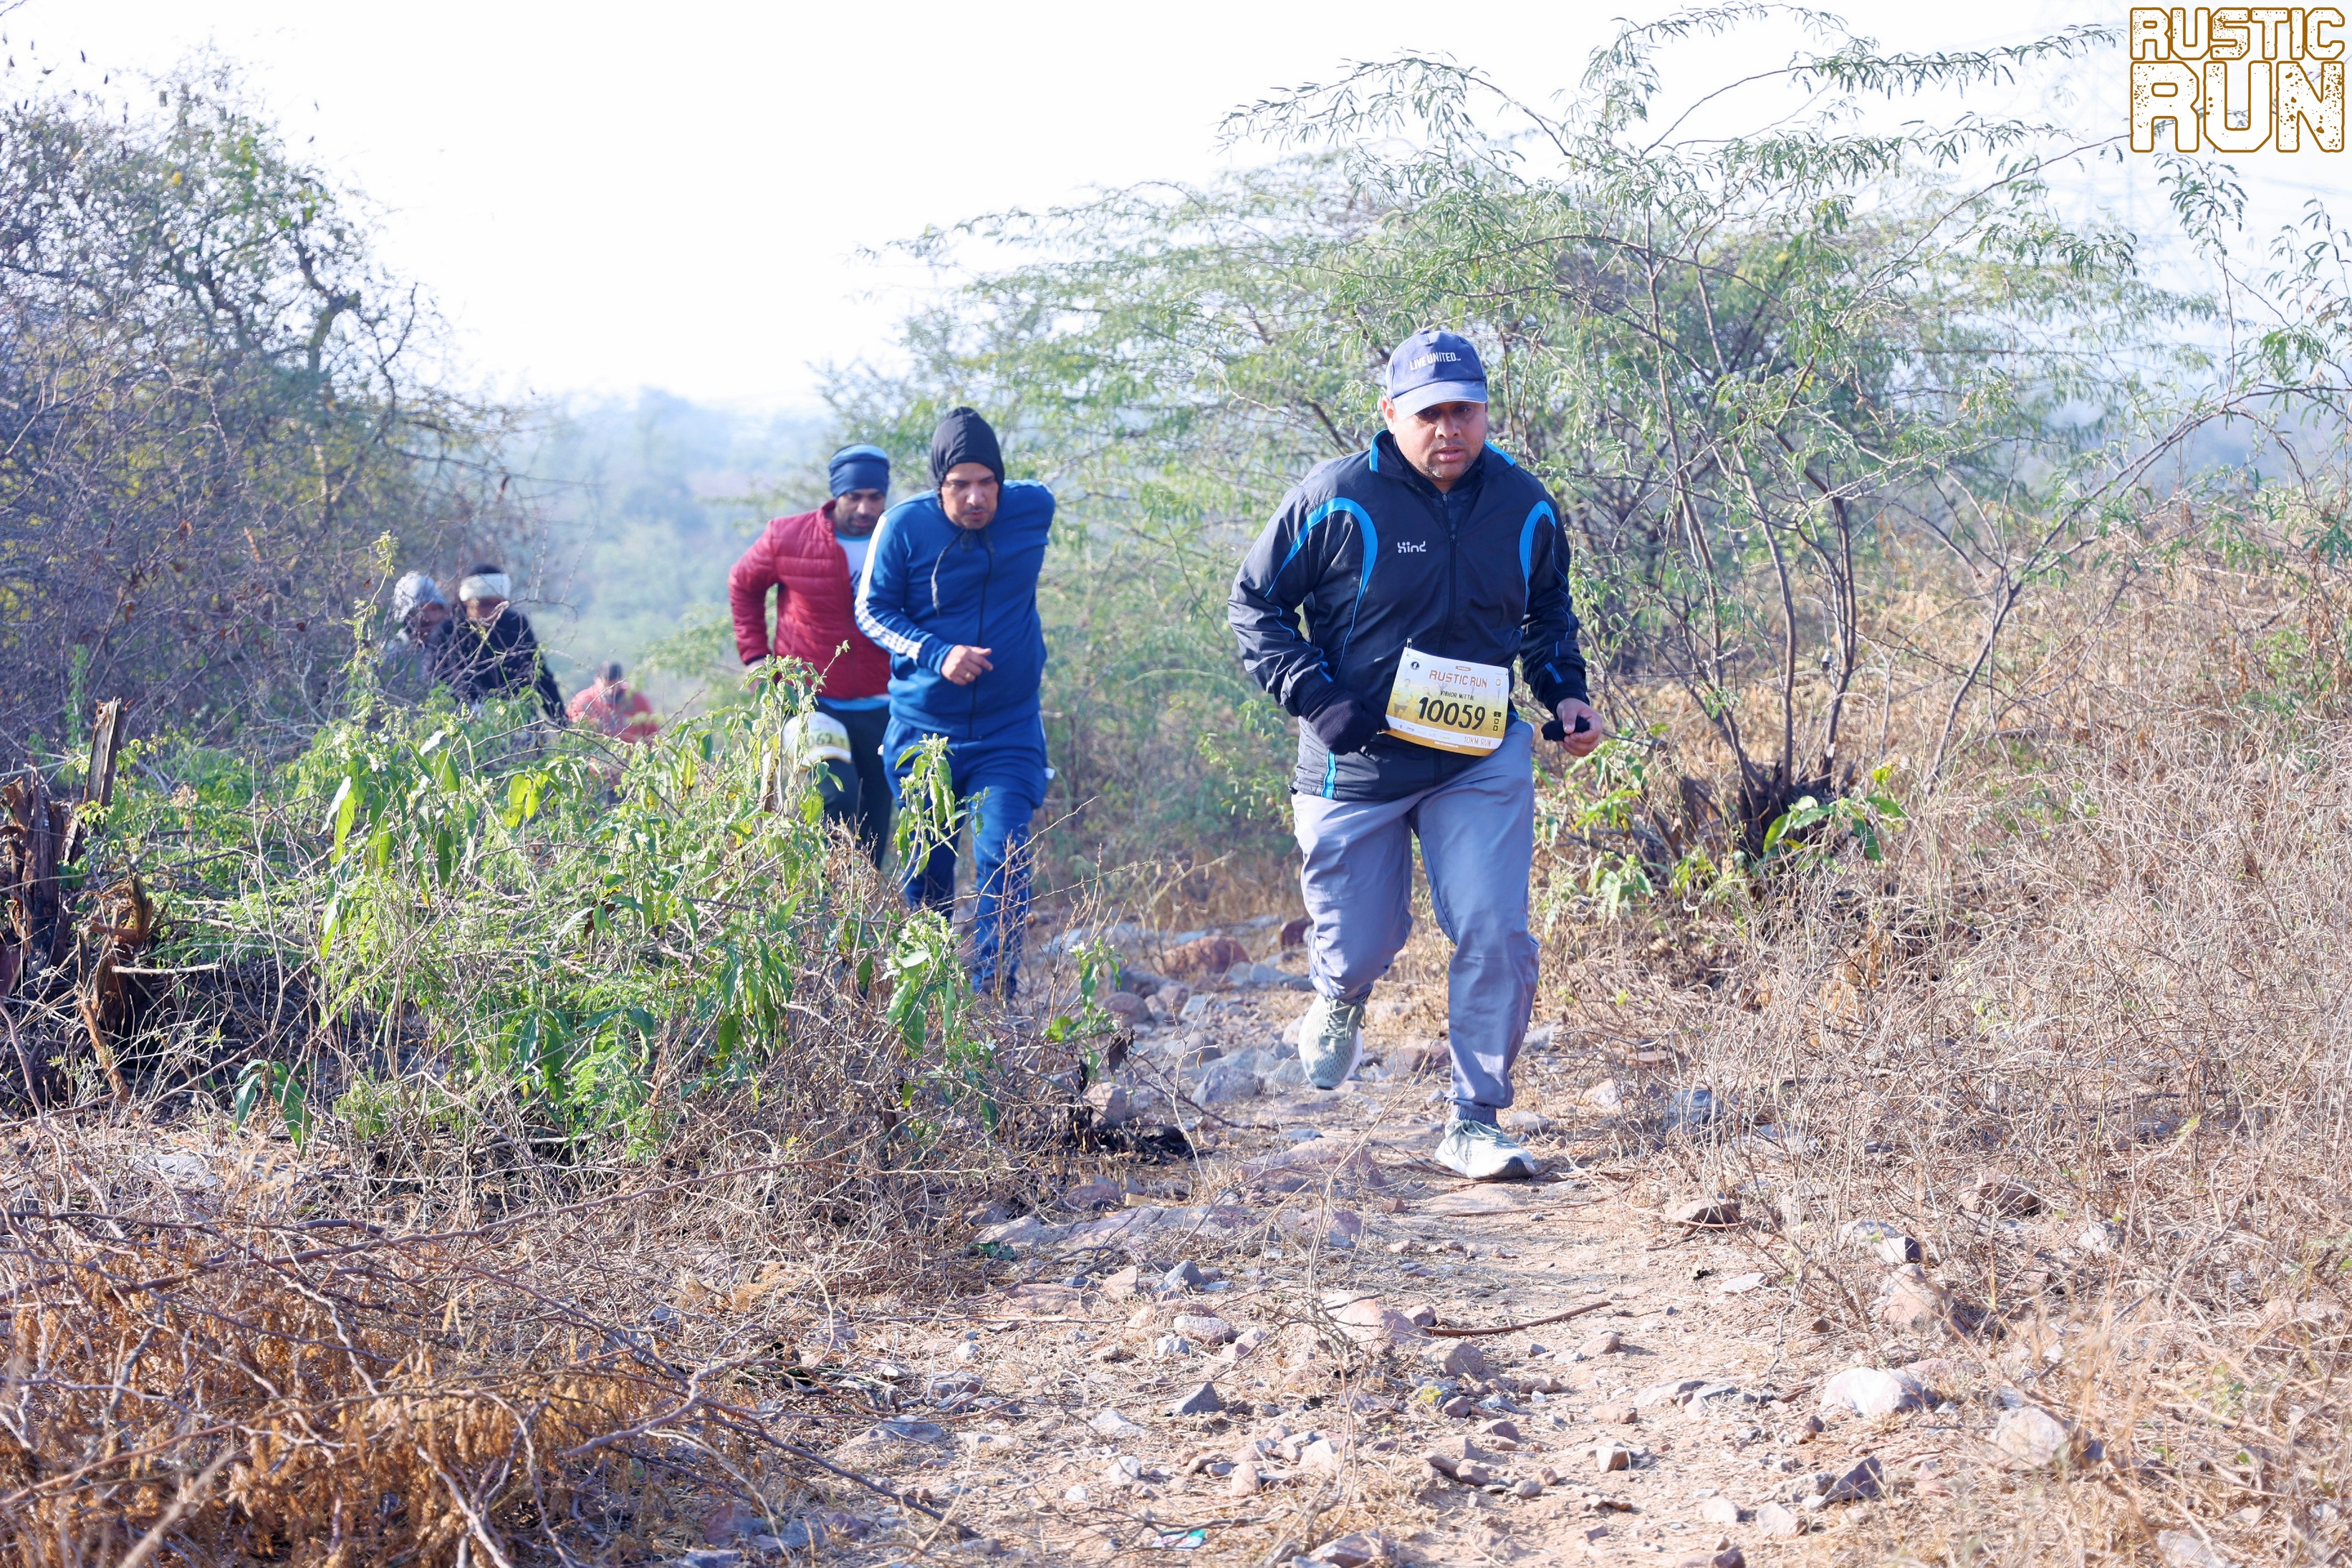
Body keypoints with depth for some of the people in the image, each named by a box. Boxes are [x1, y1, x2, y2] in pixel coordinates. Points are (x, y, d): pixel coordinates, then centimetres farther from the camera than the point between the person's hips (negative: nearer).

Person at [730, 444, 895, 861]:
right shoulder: (787, 538, -5)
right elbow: (743, 585, 13)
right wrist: (755, 655, 7)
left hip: (879, 710, 2)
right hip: (811, 701, -2)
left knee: (873, 832, 7)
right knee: (840, 799, -23)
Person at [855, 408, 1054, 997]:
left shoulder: (1035, 508, -5)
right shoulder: (904, 525, -12)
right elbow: (872, 610, -5)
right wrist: (937, 654, -19)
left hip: (1008, 729, 0)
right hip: (923, 727, 0)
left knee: (1002, 860, -15)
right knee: (926, 870, 11)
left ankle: (995, 995, -10)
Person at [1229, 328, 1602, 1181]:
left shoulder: (1526, 507, 0)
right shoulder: (1334, 502, -12)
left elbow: (1549, 612, 19)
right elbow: (1254, 603, -3)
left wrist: (1565, 693, 3)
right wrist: (1317, 699, -14)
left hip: (1481, 763, 2)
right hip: (1355, 764, -2)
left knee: (1496, 936, -11)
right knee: (1360, 947, 8)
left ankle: (1475, 1122, 3)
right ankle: (1341, 996, 47)